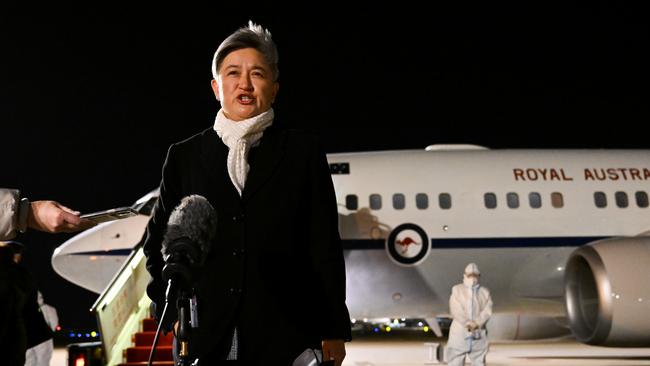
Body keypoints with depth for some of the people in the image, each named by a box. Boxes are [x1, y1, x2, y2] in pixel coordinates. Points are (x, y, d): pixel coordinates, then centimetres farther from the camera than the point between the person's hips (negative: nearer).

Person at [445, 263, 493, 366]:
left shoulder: (485, 292, 12)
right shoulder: (457, 290, 7)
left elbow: (487, 311, -2)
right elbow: (455, 310, -6)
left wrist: (477, 323, -19)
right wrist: (467, 323, -20)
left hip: (478, 335, 2)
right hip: (459, 333, -2)